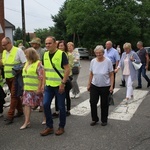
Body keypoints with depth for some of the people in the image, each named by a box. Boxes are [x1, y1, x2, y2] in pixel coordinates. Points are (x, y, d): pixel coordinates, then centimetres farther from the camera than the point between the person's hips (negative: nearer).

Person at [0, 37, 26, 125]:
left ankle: (10, 116, -4)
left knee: (14, 95, -6)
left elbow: (25, 63, -10)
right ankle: (20, 111, 30)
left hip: (16, 77, -7)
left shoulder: (18, 51, -10)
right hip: (8, 77, 7)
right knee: (15, 95, 15)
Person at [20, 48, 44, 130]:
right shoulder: (27, 63, 13)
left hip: (36, 89, -7)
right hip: (27, 88, 7)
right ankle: (27, 122, 6)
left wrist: (39, 88, -20)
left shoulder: (38, 64, -12)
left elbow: (41, 77, -17)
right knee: (27, 104, 2)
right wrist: (25, 86, 17)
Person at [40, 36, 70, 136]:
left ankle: (61, 127, 22)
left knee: (61, 107, 5)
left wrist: (62, 83, -19)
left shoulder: (61, 54, -11)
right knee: (46, 105, 3)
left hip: (59, 85, -6)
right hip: (49, 85, 6)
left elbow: (67, 69, -14)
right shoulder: (45, 55, 8)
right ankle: (49, 127, 18)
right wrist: (44, 82, 10)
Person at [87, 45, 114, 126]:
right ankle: (94, 119, 19)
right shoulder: (93, 61, -1)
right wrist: (89, 84, 7)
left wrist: (111, 86, -11)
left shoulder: (108, 61, -10)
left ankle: (104, 120, 26)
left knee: (104, 104, 9)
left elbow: (111, 75, -6)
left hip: (105, 86, -2)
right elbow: (91, 74, 7)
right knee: (92, 102, -1)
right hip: (94, 86, 3)